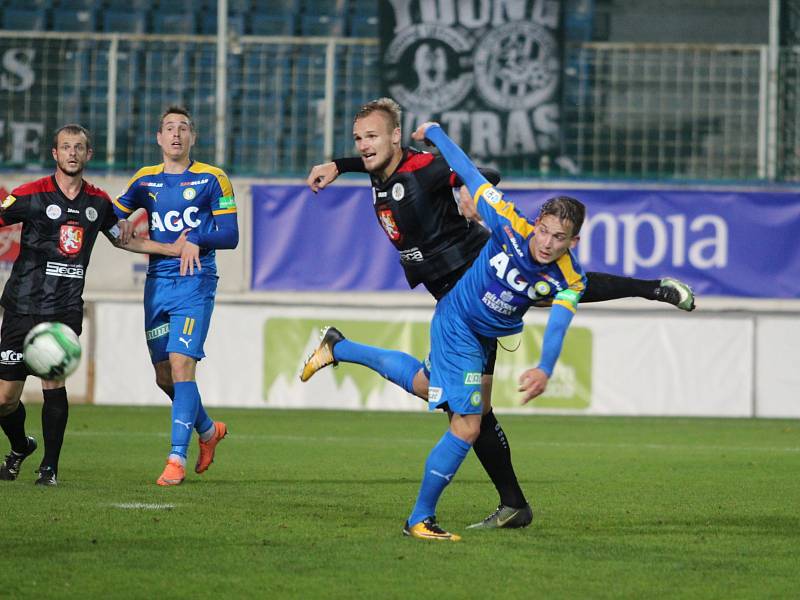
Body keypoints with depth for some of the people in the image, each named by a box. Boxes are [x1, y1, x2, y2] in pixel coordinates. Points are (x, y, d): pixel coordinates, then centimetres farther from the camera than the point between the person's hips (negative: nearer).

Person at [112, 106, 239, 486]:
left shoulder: (211, 180, 0)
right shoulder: (145, 180, 12)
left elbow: (230, 235, -4)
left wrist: (197, 238, -21)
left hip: (195, 284, -5)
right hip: (157, 284, 5)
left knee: (181, 364, -17)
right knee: (164, 376, 6)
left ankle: (177, 456, -16)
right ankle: (208, 430, 32)